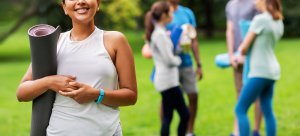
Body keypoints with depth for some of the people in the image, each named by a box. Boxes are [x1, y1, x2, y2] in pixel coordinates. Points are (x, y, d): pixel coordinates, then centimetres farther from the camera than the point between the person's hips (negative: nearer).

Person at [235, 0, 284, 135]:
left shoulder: (260, 19, -14)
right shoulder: (279, 22, 11)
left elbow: (244, 47, -9)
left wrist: (239, 54, 13)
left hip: (260, 72, -8)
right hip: (272, 71, 8)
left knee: (240, 110, -4)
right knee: (267, 110, 10)